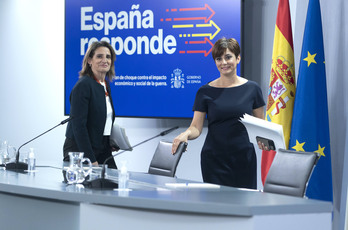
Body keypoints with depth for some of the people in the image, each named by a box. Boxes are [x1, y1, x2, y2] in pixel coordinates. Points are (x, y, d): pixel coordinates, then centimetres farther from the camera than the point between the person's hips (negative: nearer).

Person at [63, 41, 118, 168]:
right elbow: (78, 125, -19)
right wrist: (91, 160, -21)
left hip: (103, 150, 7)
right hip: (80, 151, -7)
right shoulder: (83, 86, -14)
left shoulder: (105, 85, 12)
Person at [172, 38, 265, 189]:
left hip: (245, 159, 1)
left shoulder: (252, 89, 5)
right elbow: (196, 128, -1)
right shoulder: (206, 92, 2)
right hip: (214, 160, -1)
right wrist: (186, 134, -22)